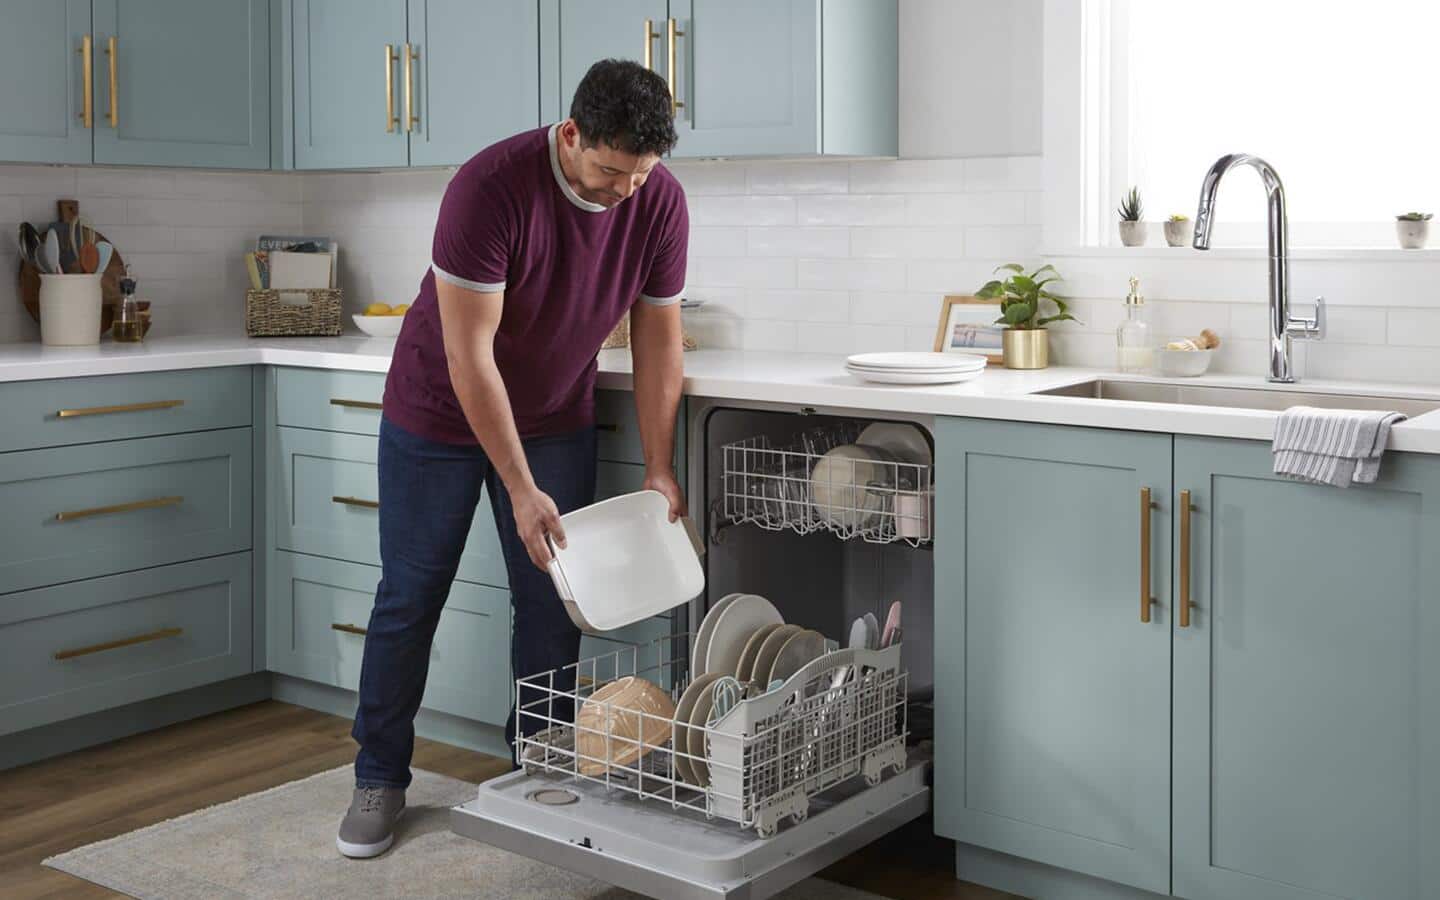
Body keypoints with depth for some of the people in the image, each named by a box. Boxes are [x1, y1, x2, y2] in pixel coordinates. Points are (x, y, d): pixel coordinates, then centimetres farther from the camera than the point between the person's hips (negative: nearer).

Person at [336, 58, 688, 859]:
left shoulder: (661, 201, -16)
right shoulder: (491, 187, -30)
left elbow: (658, 336, -6)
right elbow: (469, 354, -29)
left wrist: (660, 468, -9)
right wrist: (521, 490, -29)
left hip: (557, 418, 4)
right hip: (441, 411, -3)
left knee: (551, 601, 2)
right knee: (410, 598, 3)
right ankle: (380, 779, 17)